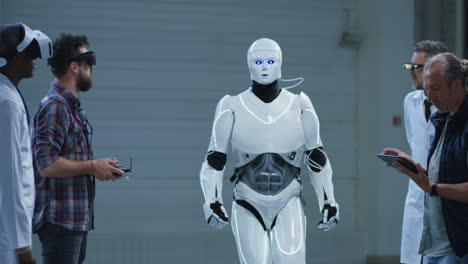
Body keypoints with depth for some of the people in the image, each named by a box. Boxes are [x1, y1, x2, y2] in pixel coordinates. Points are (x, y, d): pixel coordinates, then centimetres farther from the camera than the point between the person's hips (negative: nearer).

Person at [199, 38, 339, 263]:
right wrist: (212, 201, -13)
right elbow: (214, 160, 0)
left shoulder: (298, 106, 3)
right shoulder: (233, 107, -1)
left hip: (287, 204, 0)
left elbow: (317, 159, 10)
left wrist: (328, 202, 6)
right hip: (249, 204, 0)